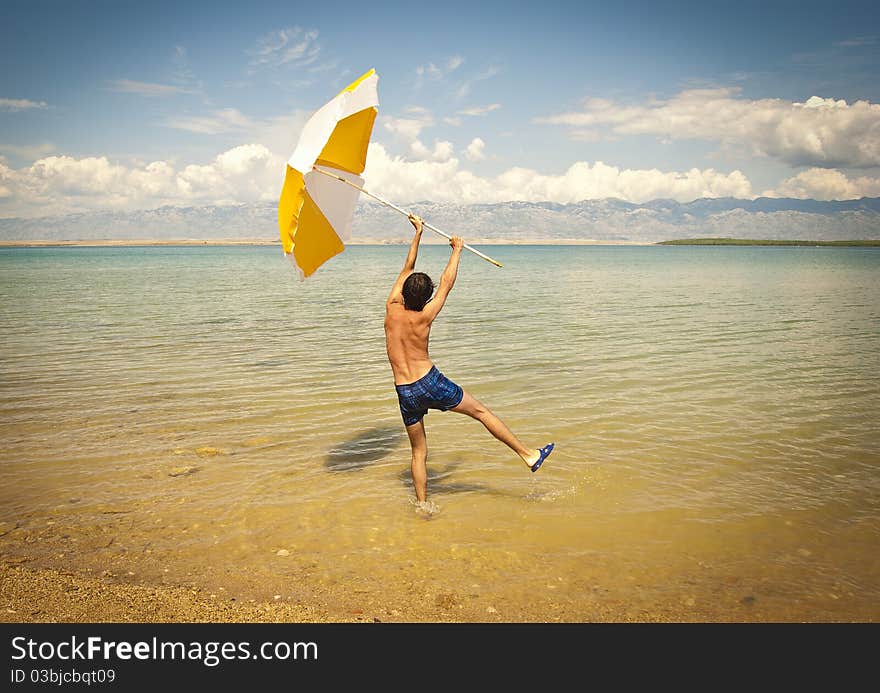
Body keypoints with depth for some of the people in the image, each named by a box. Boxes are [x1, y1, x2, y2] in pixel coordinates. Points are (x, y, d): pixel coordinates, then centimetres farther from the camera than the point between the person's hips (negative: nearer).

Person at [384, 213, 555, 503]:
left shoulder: (391, 308, 0)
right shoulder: (423, 318, -9)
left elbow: (407, 269, 10)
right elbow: (447, 283, 1)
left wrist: (417, 233, 18)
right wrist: (457, 250, 14)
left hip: (405, 392, 4)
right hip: (430, 383, -4)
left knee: (418, 452, 13)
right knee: (481, 411, 9)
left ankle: (422, 507, 14)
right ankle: (529, 455, 13)